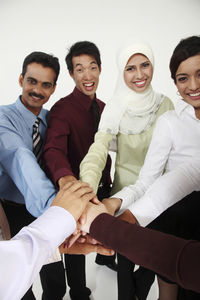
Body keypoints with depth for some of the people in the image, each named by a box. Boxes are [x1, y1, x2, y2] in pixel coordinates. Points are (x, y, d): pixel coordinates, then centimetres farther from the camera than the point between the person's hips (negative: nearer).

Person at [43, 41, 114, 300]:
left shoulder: (102, 107, 3)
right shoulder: (62, 109, -20)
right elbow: (53, 149, -36)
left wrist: (107, 180, 8)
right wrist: (64, 176, -56)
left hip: (103, 187, 6)